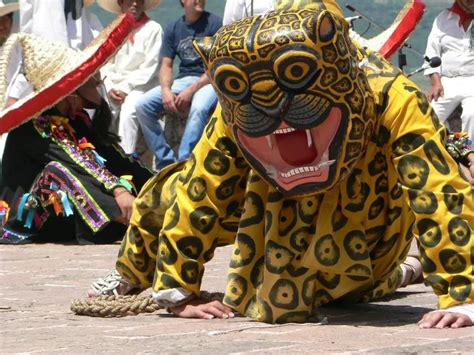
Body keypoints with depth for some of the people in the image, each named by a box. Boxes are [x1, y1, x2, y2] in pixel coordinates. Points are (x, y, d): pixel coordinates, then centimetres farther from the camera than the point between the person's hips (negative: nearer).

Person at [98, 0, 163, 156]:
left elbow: (150, 68, -7)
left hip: (141, 85, -4)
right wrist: (110, 87, -7)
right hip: (115, 87, 4)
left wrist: (126, 88, -11)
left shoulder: (153, 29, -1)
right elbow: (105, 64, 10)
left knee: (128, 112, -30)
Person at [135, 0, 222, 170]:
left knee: (199, 108, -38)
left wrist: (191, 91, -18)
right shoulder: (173, 28, 9)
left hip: (209, 81, -5)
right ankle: (166, 161, -13)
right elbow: (166, 65, 8)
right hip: (183, 79, 5)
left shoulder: (214, 23, -5)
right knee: (143, 104, -16)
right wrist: (166, 90, -14)